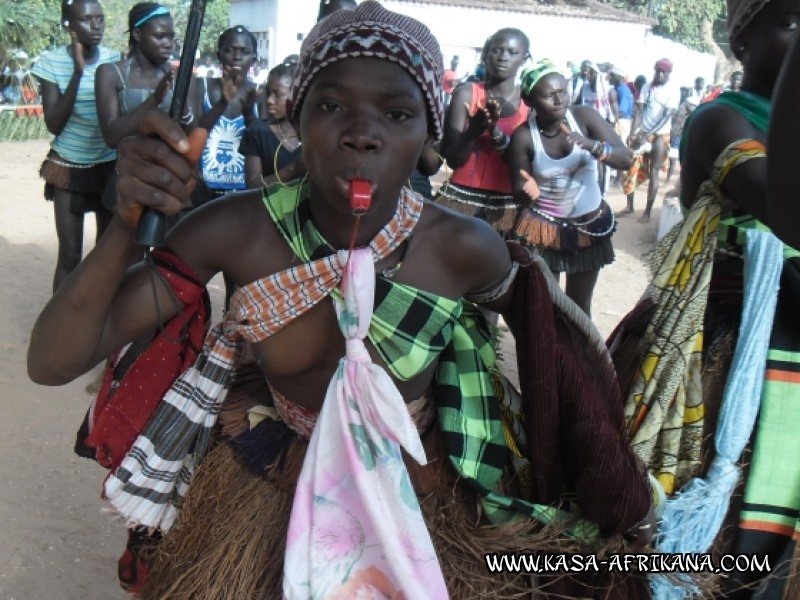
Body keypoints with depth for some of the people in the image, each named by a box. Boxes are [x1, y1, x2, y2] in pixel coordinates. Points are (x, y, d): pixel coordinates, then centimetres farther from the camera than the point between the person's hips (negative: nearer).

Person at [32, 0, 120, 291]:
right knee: (69, 255, -4)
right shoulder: (52, 62, -9)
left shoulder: (115, 60, -4)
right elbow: (54, 124, -15)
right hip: (69, 168, -2)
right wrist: (78, 73, -21)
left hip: (110, 166, 2)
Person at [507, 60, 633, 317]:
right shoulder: (523, 136, -17)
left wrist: (591, 145, -37)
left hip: (590, 224, 2)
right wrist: (527, 190, -37)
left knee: (580, 304, 15)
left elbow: (626, 159, -19)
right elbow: (519, 192, -13)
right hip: (543, 227, -2)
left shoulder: (585, 116, -13)